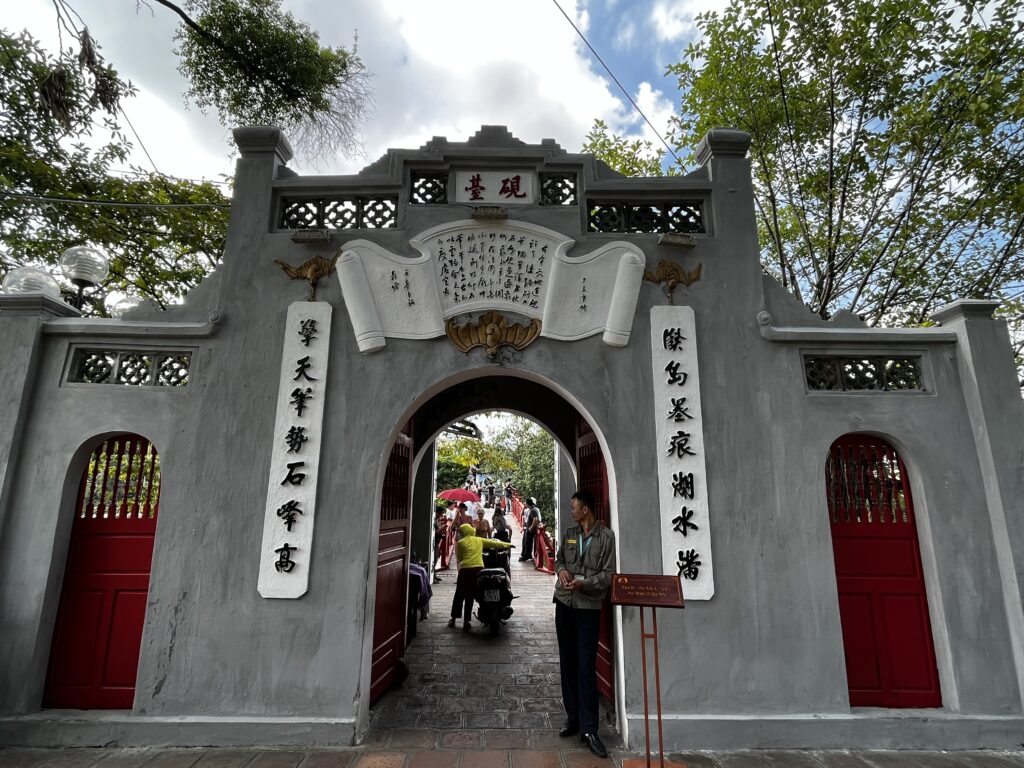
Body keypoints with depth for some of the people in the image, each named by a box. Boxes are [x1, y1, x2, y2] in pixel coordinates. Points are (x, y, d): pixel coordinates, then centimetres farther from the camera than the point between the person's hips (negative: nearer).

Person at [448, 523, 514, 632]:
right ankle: (466, 622, 10)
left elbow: (459, 558, 11)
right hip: (478, 569, 2)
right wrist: (508, 545, 31)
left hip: (465, 569, -2)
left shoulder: (460, 543, 8)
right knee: (470, 596, 10)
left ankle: (453, 619, 20)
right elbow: (494, 543, 21)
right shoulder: (479, 540, 15)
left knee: (459, 595, 13)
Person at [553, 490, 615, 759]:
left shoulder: (606, 536, -8)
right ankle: (573, 718, 25)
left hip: (588, 607, -5)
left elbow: (608, 574, -10)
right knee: (567, 663, 12)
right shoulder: (569, 533, 8)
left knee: (586, 667, -5)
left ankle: (588, 730, 4)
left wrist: (584, 583, -23)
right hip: (564, 603, 5)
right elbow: (558, 559, 17)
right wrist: (561, 570, -5)